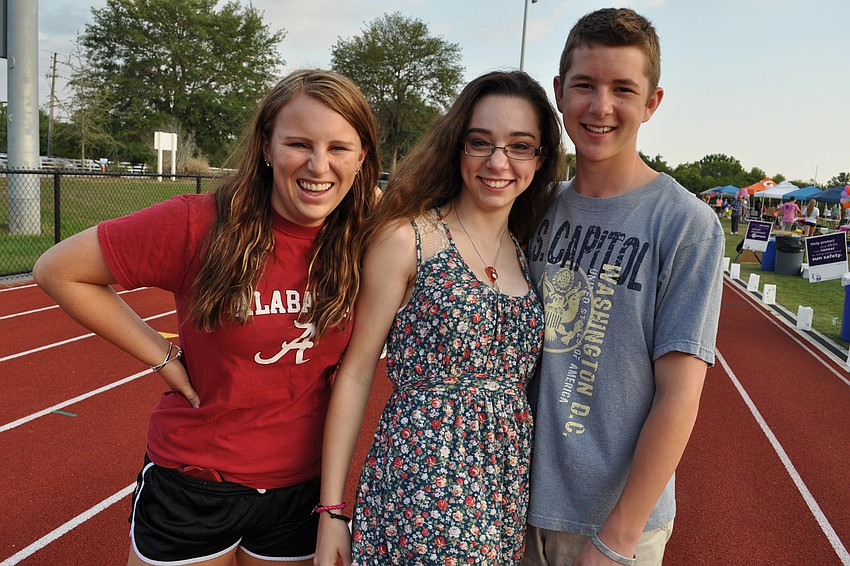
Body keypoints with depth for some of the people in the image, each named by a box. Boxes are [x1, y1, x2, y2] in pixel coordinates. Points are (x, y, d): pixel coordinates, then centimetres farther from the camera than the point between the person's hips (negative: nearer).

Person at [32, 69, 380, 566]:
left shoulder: (360, 240, -10)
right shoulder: (199, 225, -19)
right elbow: (58, 271, -10)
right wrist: (161, 356, -12)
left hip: (301, 487, 3)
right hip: (192, 486, -2)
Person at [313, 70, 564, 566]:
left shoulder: (529, 251, 6)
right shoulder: (407, 238, -10)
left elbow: (521, 375, 12)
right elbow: (356, 374, -9)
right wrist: (331, 510, -8)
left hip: (508, 486, 5)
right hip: (419, 487, -5)